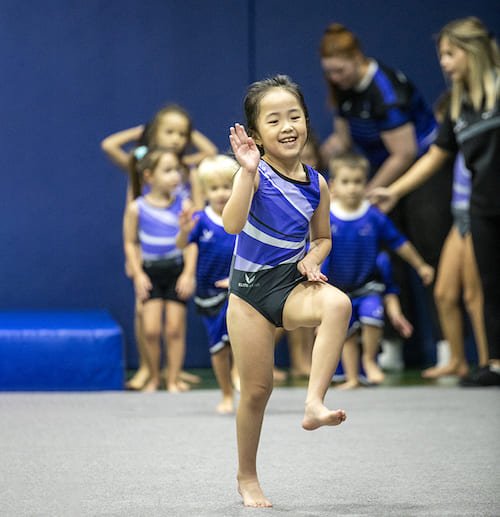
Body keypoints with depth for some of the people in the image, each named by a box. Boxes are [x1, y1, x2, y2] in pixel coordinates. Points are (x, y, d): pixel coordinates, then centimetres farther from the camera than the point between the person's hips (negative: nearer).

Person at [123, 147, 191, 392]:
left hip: (176, 270, 0)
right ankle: (153, 378, 12)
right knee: (151, 329, -6)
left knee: (175, 328, 1)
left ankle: (173, 380, 10)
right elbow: (130, 243, 3)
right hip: (150, 271, 0)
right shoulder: (137, 208, -3)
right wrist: (137, 274, -5)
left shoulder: (183, 206, -3)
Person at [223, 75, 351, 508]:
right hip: (251, 288, -3)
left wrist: (312, 259, -4)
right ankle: (247, 477, 22)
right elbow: (232, 224, -28)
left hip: (293, 285, 3)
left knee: (338, 303, -32)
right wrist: (248, 171, -37)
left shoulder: (316, 184, 2)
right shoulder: (255, 174, -11)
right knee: (257, 388, 2)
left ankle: (315, 403, -31)